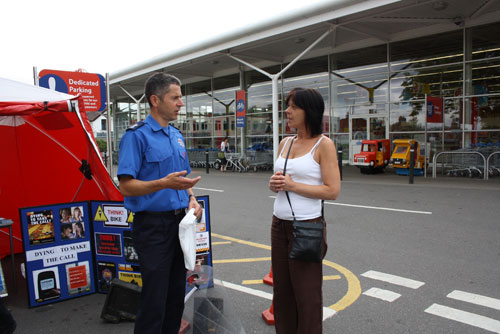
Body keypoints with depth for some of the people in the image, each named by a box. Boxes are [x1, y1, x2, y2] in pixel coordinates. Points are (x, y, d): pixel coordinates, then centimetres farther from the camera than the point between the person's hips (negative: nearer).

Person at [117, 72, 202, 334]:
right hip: (153, 225, -7)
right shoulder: (137, 135, -11)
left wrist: (192, 199, 1)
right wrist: (165, 183, -31)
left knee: (176, 293, 17)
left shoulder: (177, 136, 12)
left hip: (179, 222, 8)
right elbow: (126, 186, -17)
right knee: (155, 299, -1)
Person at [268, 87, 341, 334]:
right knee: (282, 291, 15)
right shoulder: (285, 143, 10)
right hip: (279, 224, 7)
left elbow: (332, 191, -15)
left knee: (306, 295, 5)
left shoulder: (324, 145, -9)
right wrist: (274, 184, -5)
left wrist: (292, 185, -18)